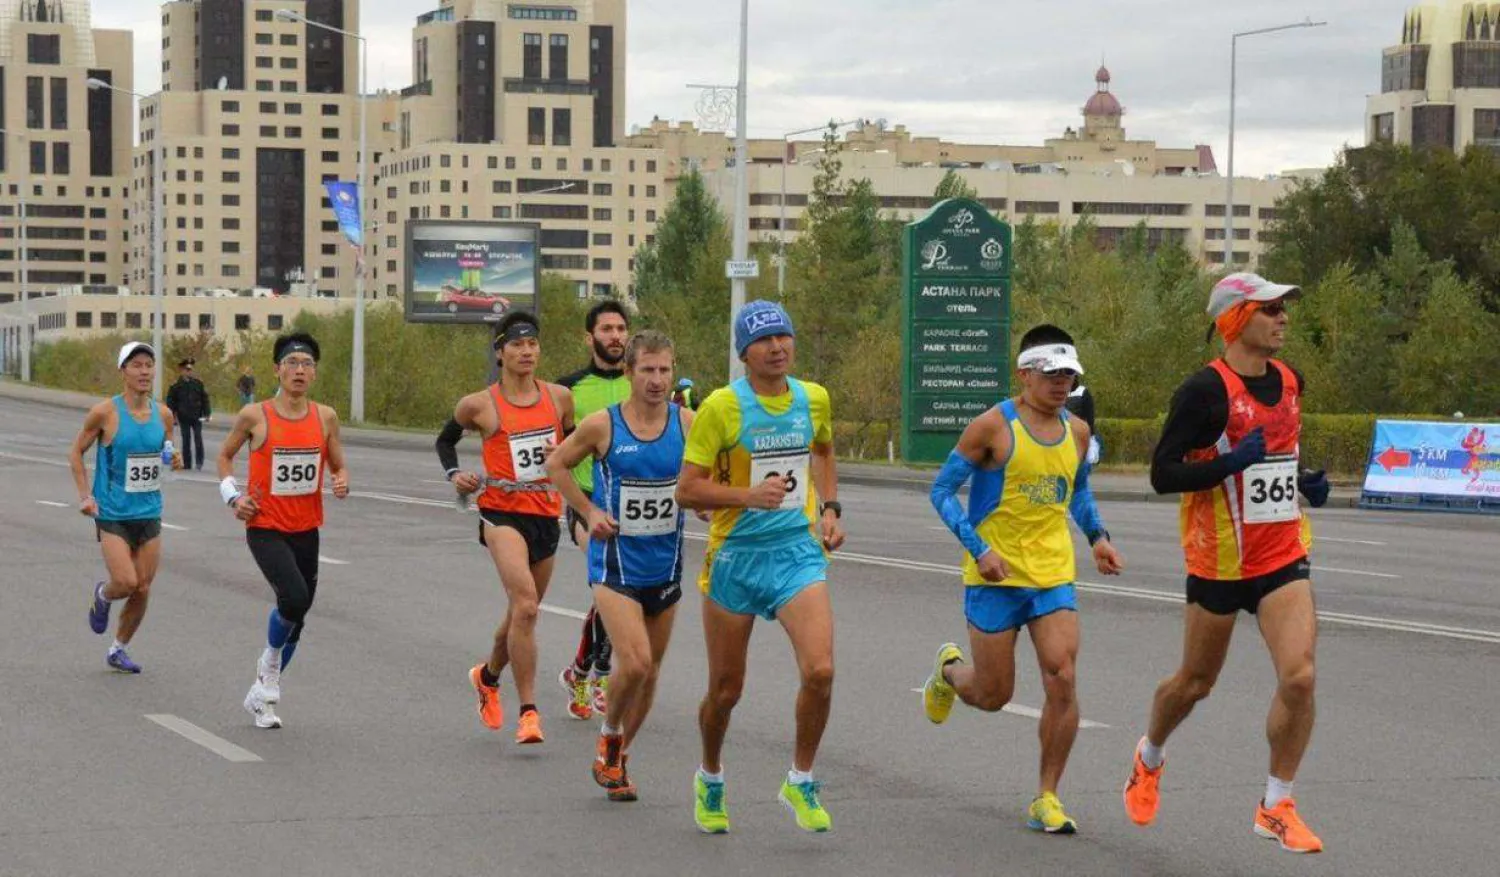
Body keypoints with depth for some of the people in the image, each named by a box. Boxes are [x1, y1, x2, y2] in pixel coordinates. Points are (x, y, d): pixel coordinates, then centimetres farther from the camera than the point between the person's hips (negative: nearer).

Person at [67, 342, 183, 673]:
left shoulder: (163, 415, 4)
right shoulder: (105, 413, -9)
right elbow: (76, 452, 1)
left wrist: (174, 460, -3)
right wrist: (84, 494, -8)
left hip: (149, 512, 5)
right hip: (112, 513, -5)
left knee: (143, 588, 4)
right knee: (126, 582, -17)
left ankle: (118, 650, 23)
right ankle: (102, 596, 20)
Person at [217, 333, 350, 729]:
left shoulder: (325, 417, 1)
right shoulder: (255, 416, -7)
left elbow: (339, 466, 12)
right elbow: (225, 456, 8)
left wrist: (342, 483, -11)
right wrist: (233, 496, -5)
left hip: (306, 529, 4)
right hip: (265, 528, -4)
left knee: (297, 613, 10)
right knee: (294, 598, -25)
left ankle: (263, 693, 28)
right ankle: (271, 661, 6)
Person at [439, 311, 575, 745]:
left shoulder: (558, 397, 4)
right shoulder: (480, 405, -3)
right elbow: (446, 439, 16)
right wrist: (454, 474, -1)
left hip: (546, 514, 5)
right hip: (502, 512, -5)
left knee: (522, 612, 17)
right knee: (525, 604, -23)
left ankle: (487, 675, 46)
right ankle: (528, 712, -20)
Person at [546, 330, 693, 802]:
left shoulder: (687, 424, -3)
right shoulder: (602, 425, -9)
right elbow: (557, 465, 6)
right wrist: (588, 511, -5)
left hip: (665, 564, 4)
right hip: (615, 563, -4)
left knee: (650, 670, 11)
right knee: (635, 662, -19)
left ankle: (618, 758, 30)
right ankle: (609, 739, 8)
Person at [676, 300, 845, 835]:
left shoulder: (814, 399, 3)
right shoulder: (721, 407, -10)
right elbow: (686, 491, -11)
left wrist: (831, 508, 12)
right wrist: (748, 495, -25)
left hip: (799, 552, 2)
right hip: (735, 556, -2)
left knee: (820, 671, -17)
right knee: (725, 690, 8)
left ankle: (801, 783, 4)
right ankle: (710, 780, 37)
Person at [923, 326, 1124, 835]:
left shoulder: (1077, 433, 8)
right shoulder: (994, 426, -10)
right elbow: (942, 491, -6)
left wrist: (1097, 537, 10)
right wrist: (978, 549, -17)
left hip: (1054, 575, 4)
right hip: (996, 576, -4)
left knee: (1062, 680, -12)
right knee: (993, 695, 3)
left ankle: (1047, 799, -1)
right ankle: (949, 669, 41)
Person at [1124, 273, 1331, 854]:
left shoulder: (1289, 381, 7)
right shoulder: (1205, 390, -14)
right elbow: (1162, 474, -15)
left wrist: (1304, 484, 6)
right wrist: (1231, 463, -26)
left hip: (1284, 556, 4)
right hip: (1219, 561, -4)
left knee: (1299, 677, -13)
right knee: (1196, 682, 13)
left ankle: (1276, 807, 0)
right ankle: (1149, 758, 44)